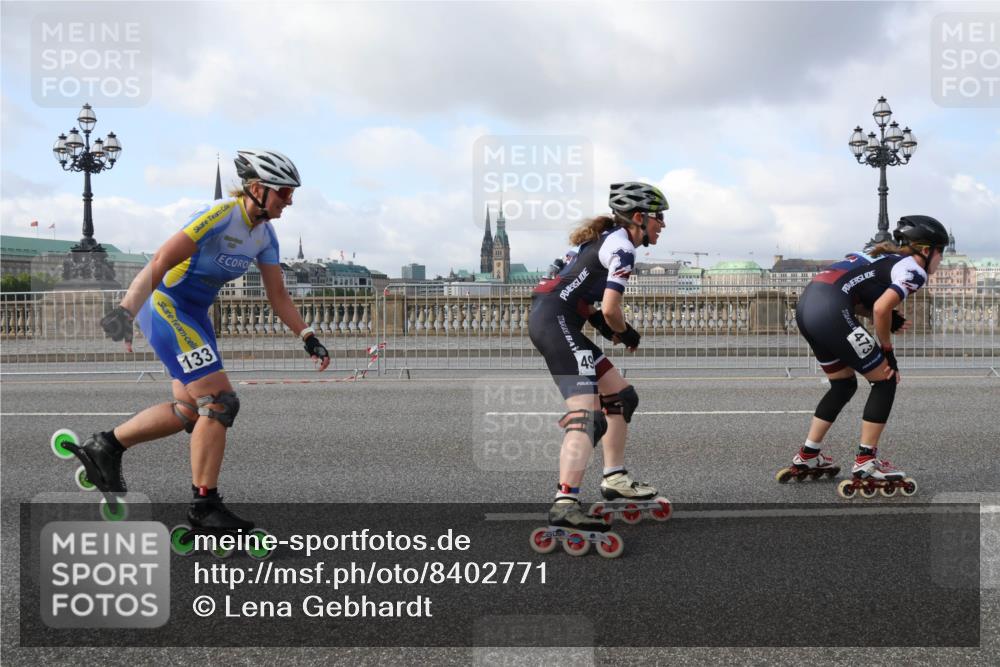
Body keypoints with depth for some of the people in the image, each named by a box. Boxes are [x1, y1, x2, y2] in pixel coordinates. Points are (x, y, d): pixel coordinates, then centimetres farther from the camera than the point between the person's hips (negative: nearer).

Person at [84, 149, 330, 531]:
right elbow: (159, 263, -29)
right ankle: (204, 506, -6)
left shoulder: (264, 235, 3)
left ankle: (105, 448, 29)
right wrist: (126, 311, -38)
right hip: (165, 306, -10)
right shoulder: (220, 216, -23)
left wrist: (308, 337, 0)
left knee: (191, 410, 16)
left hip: (194, 313, 10)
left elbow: (277, 295, 9)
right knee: (220, 402, -14)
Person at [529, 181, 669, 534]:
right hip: (555, 322, -10)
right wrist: (627, 333, 6)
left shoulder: (605, 238, 20)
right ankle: (565, 504, -35)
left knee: (621, 396, 20)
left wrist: (608, 326, 12)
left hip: (547, 318, 10)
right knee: (588, 415, -22)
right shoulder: (622, 247, -9)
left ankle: (614, 478, 29)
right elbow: (610, 309, -15)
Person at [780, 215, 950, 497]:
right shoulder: (913, 269, 1)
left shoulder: (885, 258, 28)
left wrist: (890, 320, 7)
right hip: (830, 310, -9)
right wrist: (887, 351, 1)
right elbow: (880, 309, -12)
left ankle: (807, 458, 28)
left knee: (843, 385, 23)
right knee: (885, 381, 5)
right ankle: (865, 464, 7)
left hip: (806, 304, 9)